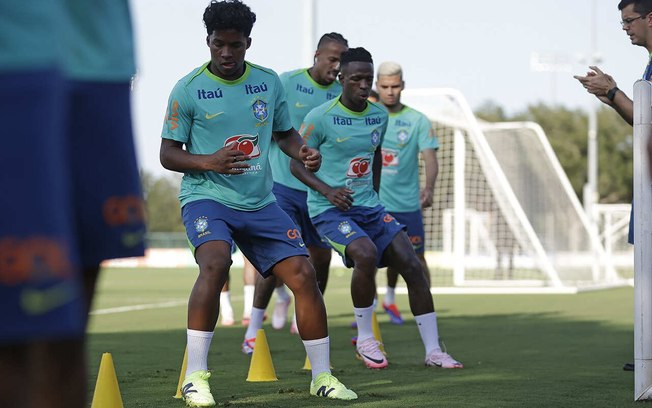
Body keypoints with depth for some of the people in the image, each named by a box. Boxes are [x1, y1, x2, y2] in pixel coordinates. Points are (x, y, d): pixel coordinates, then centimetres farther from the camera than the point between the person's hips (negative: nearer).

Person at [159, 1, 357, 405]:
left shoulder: (269, 82, 6)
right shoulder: (188, 90, -6)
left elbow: (285, 132, 19)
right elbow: (168, 154, -3)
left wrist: (303, 152, -4)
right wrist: (209, 162, -21)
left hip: (260, 202, 5)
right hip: (206, 197, -4)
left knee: (303, 273, -4)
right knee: (215, 262, -32)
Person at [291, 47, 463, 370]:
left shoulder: (379, 116, 8)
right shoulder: (321, 117, -11)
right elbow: (296, 162, -6)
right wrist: (327, 191, -19)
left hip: (369, 207, 6)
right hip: (329, 210, -6)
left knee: (411, 264, -6)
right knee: (365, 254, -31)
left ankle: (433, 351, 0)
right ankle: (365, 340, -11)